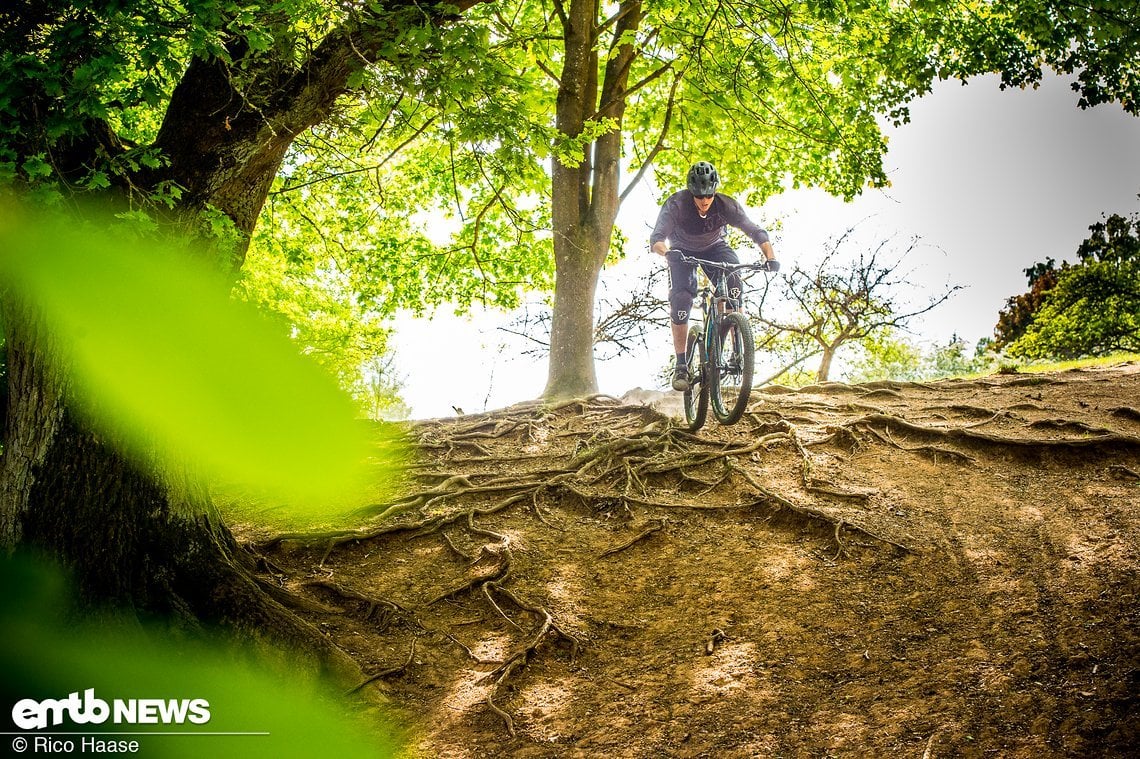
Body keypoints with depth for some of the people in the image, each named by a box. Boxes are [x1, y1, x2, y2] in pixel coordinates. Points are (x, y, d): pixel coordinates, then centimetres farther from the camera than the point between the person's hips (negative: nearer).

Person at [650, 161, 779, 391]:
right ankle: (681, 366, -14)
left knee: (733, 285, -28)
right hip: (682, 251, -1)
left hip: (714, 249, 1)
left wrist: (770, 258, -43)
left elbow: (756, 232, -27)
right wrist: (667, 252, -60)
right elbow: (656, 239, -38)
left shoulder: (726, 205, -28)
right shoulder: (676, 204, -31)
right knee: (680, 300, -21)